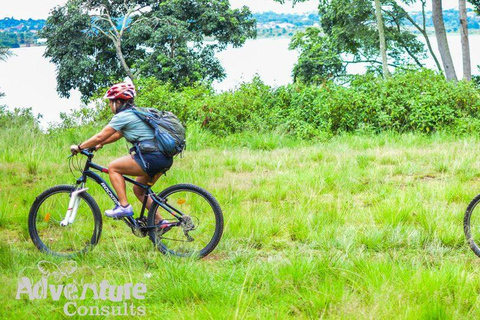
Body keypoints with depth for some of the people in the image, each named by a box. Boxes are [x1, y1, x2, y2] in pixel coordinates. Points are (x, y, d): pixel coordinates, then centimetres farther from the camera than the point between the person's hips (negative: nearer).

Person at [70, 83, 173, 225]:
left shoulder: (122, 116, -7)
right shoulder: (135, 113, 21)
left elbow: (100, 137, -4)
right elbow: (118, 135, 33)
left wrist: (79, 147, 7)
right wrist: (99, 144, 31)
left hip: (152, 158, -10)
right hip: (165, 158, 10)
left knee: (113, 167, 0)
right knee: (138, 190, 20)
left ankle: (124, 206, -5)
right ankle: (159, 221, 16)